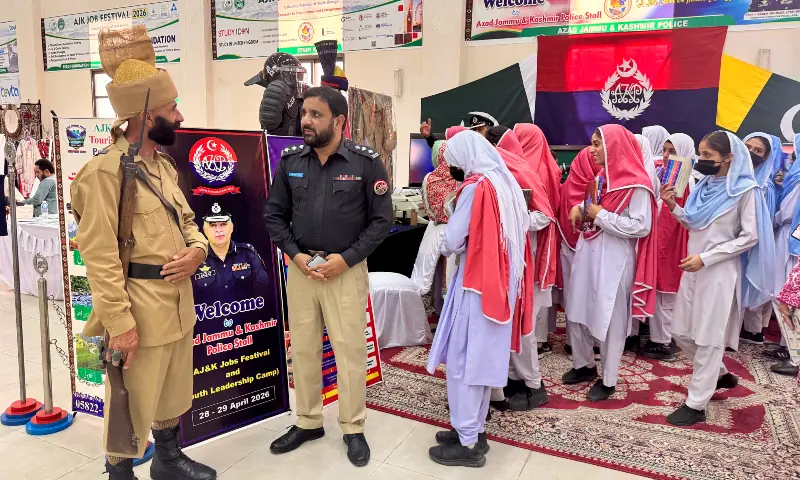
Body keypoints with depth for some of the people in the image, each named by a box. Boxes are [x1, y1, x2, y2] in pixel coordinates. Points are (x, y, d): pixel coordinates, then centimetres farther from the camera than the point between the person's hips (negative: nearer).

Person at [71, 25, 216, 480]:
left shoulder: (164, 165, 10)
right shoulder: (105, 171, -17)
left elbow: (186, 220, 18)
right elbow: (100, 255, -20)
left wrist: (197, 250, -5)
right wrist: (119, 322, -21)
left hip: (179, 302, 9)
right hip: (139, 309, -9)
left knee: (174, 393, 24)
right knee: (132, 405, 7)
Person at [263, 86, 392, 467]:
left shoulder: (366, 163, -7)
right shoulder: (290, 161, 3)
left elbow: (381, 219, -5)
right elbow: (274, 214, 8)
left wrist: (346, 258, -13)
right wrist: (295, 255, -6)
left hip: (346, 269, -3)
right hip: (300, 268, 4)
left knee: (350, 349, 3)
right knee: (302, 348, 12)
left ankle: (354, 429, 21)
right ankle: (308, 422, 30)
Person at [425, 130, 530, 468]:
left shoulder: (476, 187, -16)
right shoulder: (507, 183, 9)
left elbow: (452, 241, -15)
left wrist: (446, 248, 6)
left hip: (476, 283, -8)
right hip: (500, 282, 8)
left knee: (463, 361, 2)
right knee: (484, 358, 16)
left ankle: (468, 443, 11)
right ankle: (475, 430, 28)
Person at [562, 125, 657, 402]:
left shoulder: (636, 184, -16)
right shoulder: (603, 177, 11)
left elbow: (641, 227, -22)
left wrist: (601, 216, -18)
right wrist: (580, 209, 2)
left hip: (614, 260, -8)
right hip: (588, 253, 9)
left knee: (610, 320, 4)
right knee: (578, 312, 15)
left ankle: (608, 380, 20)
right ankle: (584, 365, 34)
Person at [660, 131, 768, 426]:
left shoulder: (745, 190, -11)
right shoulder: (705, 185, 8)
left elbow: (750, 237, -13)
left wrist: (706, 258, -18)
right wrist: (672, 205, -3)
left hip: (720, 271, -7)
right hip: (693, 268, 7)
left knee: (708, 337, 0)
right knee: (681, 332, 13)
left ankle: (696, 404, 10)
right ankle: (720, 374, 36)